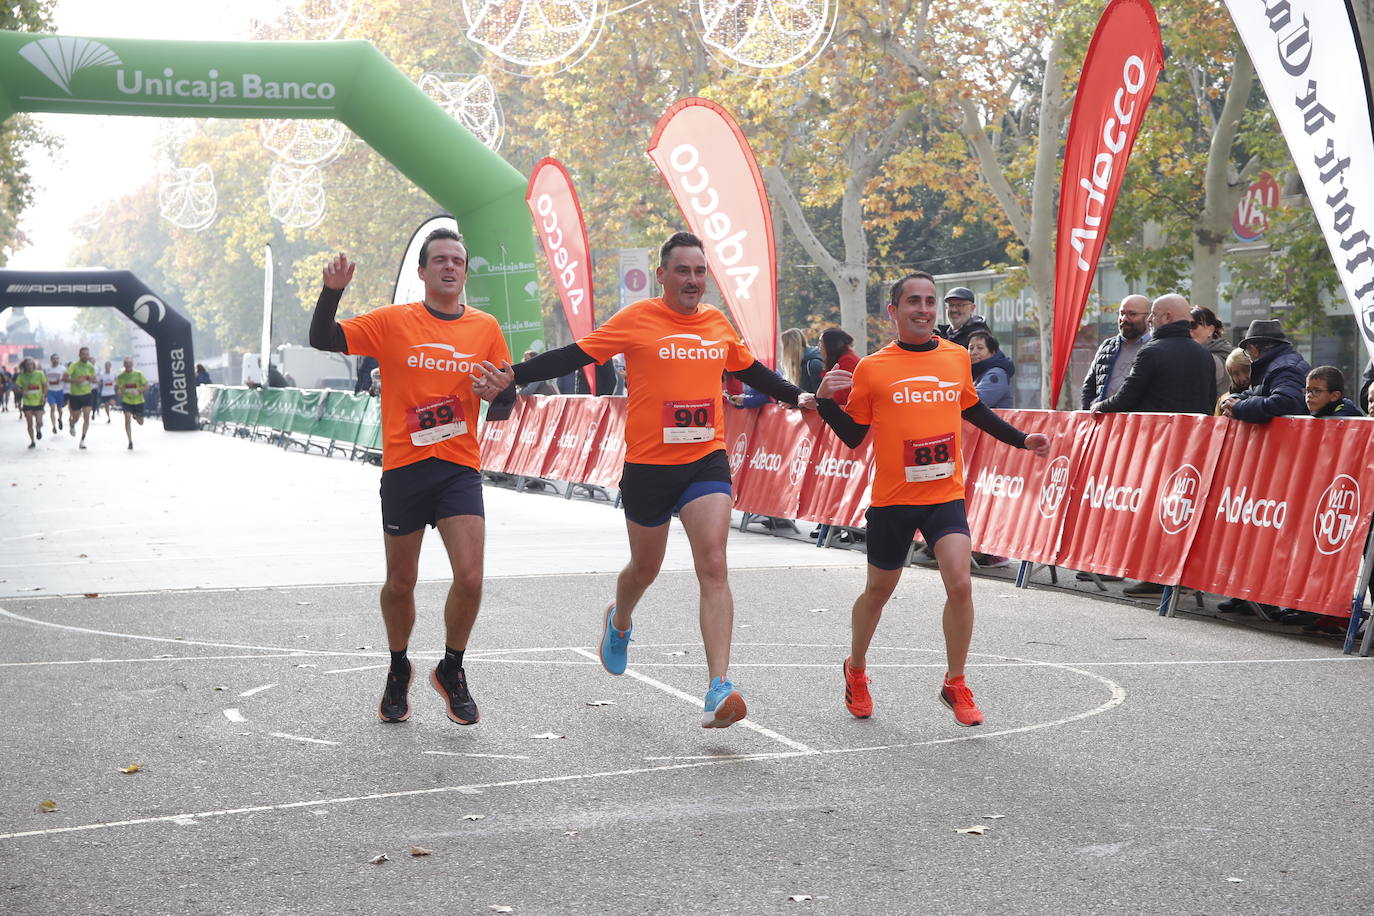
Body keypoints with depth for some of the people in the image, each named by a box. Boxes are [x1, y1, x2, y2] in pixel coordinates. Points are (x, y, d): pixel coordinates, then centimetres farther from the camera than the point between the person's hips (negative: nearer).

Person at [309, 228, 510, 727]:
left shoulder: (485, 328, 5)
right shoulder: (393, 321, 0)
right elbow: (322, 340, -2)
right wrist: (332, 291, -16)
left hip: (460, 469, 1)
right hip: (404, 467, -1)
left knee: (469, 579, -12)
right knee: (401, 583, 9)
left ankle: (451, 670, 14)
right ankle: (398, 670, 35)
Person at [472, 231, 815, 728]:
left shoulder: (718, 323, 7)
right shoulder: (637, 319, -6)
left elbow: (749, 369, 25)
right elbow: (575, 355, -7)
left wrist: (795, 395, 30)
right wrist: (512, 377, -16)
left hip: (707, 461, 2)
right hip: (648, 465, -2)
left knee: (713, 566, -14)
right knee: (645, 569, 16)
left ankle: (719, 690, -20)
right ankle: (619, 622, 52)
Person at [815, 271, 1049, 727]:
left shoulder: (956, 358, 4)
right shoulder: (872, 369, -5)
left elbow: (973, 410, 22)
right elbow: (853, 436, 1)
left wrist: (1021, 440, 19)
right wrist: (826, 399, -14)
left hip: (946, 495, 1)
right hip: (892, 498, -1)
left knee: (960, 585, -16)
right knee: (878, 592, 13)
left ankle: (955, 685, 3)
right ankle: (856, 670, 40)